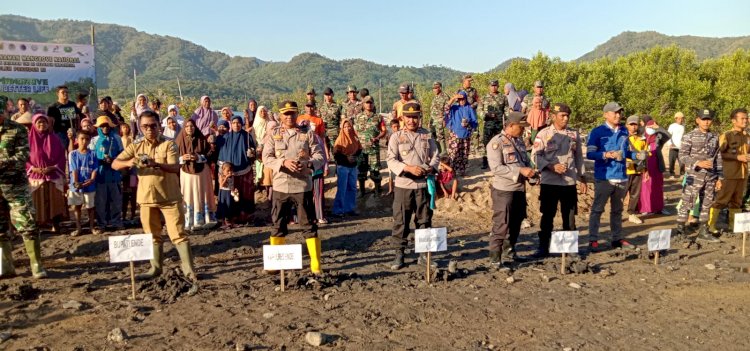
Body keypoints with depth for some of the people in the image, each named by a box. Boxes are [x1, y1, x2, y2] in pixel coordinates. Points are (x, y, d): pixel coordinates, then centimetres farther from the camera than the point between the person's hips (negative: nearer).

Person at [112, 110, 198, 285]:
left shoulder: (169, 144, -9)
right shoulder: (135, 146, 3)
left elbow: (176, 167, -22)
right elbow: (114, 164, -2)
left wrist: (156, 164, -40)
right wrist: (128, 163, -25)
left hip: (169, 198, -4)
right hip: (146, 198, 5)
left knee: (178, 235, -6)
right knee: (152, 236, 16)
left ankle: (190, 272, -5)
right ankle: (156, 267, 31)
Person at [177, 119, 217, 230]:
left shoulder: (202, 140, 2)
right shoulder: (179, 141, 2)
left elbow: (209, 155, 2)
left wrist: (198, 157, -15)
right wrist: (182, 158, -15)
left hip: (201, 173, 0)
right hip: (185, 173, 0)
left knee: (200, 196, 3)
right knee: (187, 197, -1)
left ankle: (201, 221, 9)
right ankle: (187, 223, 4)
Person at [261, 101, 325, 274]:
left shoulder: (308, 133, 4)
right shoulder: (273, 134, 6)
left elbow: (319, 155, -1)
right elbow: (266, 157, -2)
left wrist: (308, 163, -22)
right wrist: (284, 163, -20)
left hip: (303, 186, -1)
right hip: (280, 186, 2)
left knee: (309, 225, 1)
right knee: (278, 226, 11)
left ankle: (316, 264, 7)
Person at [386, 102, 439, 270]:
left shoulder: (427, 136, 8)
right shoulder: (396, 137, 1)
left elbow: (435, 156, 9)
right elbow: (391, 161, -8)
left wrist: (431, 168, -13)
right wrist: (409, 168, -22)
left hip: (424, 184, 2)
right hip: (403, 185, -2)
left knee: (424, 220, 9)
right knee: (400, 221, 1)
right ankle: (399, 253, 12)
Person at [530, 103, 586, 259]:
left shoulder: (574, 134, 10)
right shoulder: (544, 134, -2)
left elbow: (579, 157, 15)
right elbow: (535, 155, -8)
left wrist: (582, 178, 13)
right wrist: (552, 167, -18)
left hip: (570, 182, 3)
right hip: (549, 182, -3)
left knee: (570, 217, 9)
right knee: (547, 216, 4)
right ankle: (543, 248, 13)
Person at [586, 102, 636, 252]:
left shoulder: (624, 132, 11)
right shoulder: (597, 132, -6)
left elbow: (626, 152, 19)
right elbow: (590, 154, -11)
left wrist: (637, 155, 0)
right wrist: (605, 155, -25)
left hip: (621, 177, 6)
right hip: (604, 177, -6)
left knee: (617, 210, 15)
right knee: (597, 209, -2)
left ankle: (617, 238, 25)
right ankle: (593, 240, 3)